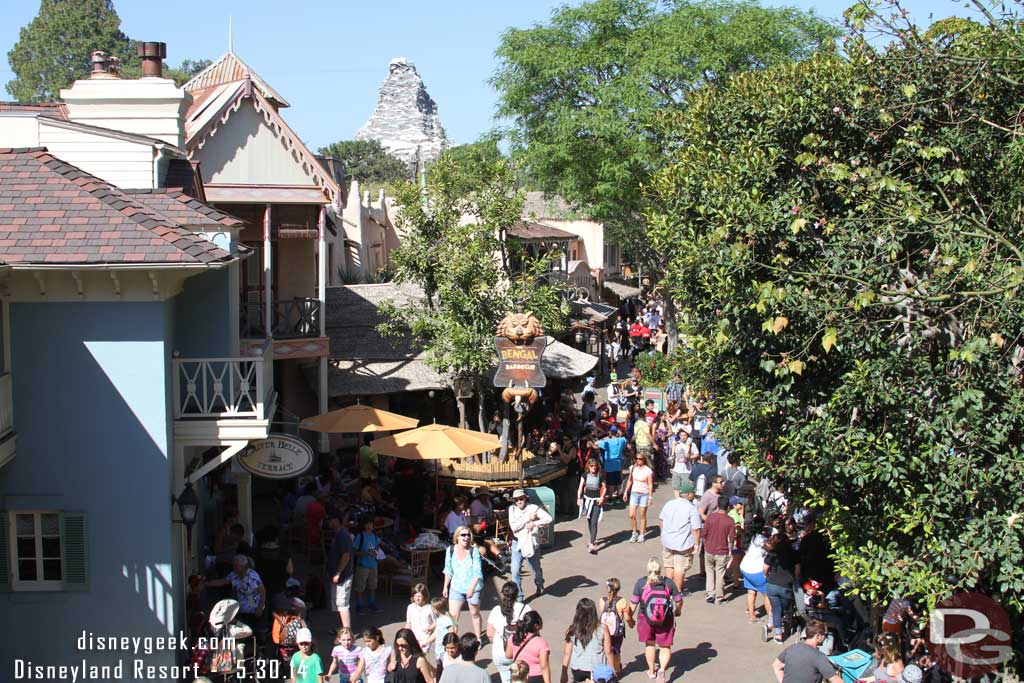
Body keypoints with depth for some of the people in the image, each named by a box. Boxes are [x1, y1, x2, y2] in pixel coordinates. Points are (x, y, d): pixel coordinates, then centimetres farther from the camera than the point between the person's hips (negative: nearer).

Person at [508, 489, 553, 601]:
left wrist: (534, 523, -23)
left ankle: (539, 586, 49)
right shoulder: (512, 509, -3)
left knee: (536, 569, 17)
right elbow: (513, 527, -14)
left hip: (532, 543, -1)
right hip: (517, 543, 1)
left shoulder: (533, 508, -8)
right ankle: (518, 598, 1)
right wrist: (528, 519, -18)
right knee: (515, 571, -9)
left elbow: (548, 519, -15)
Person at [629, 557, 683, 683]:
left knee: (650, 644, 24)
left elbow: (633, 603, -8)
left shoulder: (641, 582, -12)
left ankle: (651, 671, 37)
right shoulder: (668, 582, -11)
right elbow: (679, 601, -3)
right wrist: (677, 610, 20)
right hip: (666, 621, -1)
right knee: (665, 647, 13)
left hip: (646, 619, 1)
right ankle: (662, 669, -10)